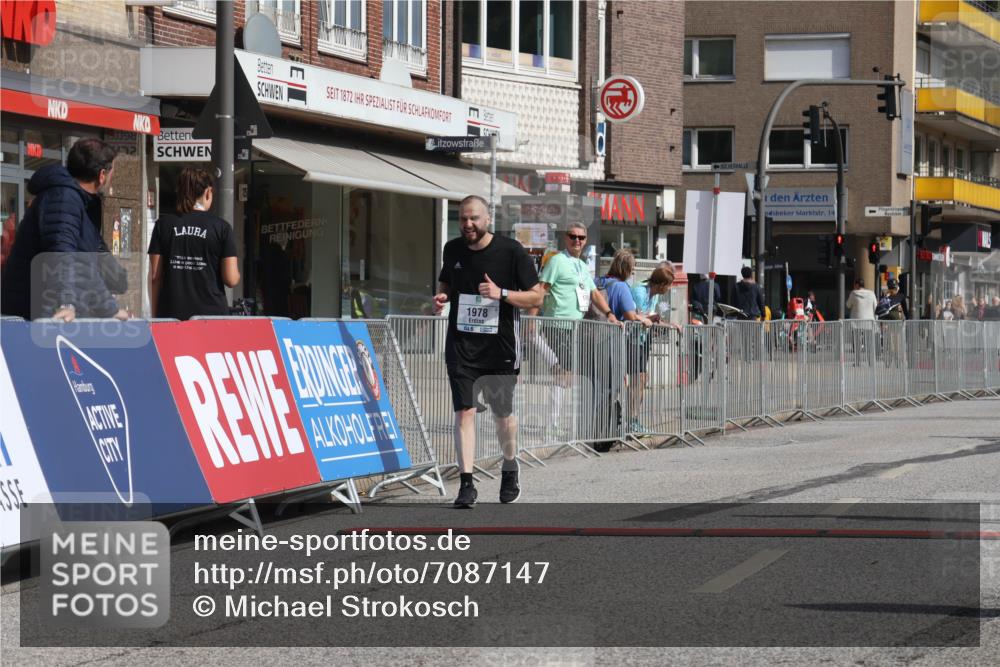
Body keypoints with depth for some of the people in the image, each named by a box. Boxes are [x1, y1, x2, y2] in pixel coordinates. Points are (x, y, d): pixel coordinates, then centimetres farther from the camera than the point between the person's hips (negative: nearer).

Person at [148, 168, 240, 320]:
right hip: (211, 312, -2)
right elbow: (231, 279, -4)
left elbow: (155, 276, 4)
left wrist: (155, 315, 12)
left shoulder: (163, 225, 5)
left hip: (171, 313, 2)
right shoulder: (221, 227, 0)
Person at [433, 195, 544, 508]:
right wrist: (441, 297, -1)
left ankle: (510, 468, 37)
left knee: (503, 412, 11)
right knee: (464, 411, -9)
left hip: (500, 345, -2)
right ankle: (466, 484, -10)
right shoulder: (453, 250, 5)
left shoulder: (511, 251, -7)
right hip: (461, 344, 2)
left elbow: (536, 296, -5)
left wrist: (501, 294, -20)